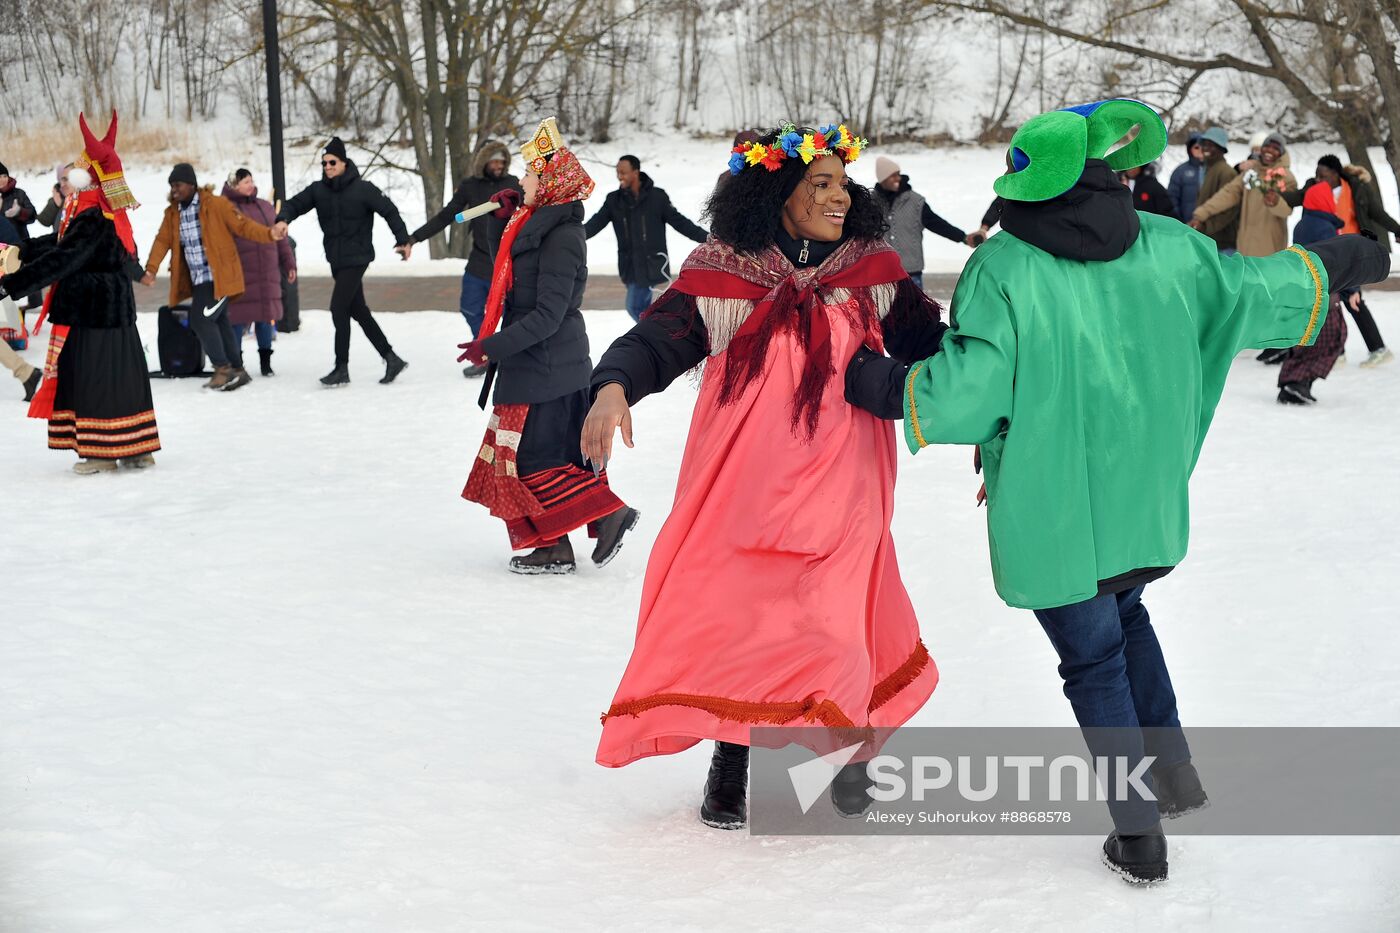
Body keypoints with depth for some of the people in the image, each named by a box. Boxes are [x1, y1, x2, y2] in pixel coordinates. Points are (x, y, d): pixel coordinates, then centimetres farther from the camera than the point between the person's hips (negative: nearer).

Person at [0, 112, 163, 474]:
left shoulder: (94, 220, -21)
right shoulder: (112, 214, 10)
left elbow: (60, 260, -24)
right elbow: (62, 242, 21)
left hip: (93, 311, -10)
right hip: (115, 307, 10)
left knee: (96, 377, -2)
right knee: (121, 373, 13)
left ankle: (104, 453, 5)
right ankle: (138, 448, 18)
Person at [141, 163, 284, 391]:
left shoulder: (215, 205, -10)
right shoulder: (173, 212, 9)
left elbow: (242, 225, -11)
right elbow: (162, 240, 6)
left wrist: (269, 234, -25)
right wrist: (151, 269, -6)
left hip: (218, 277, -7)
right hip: (198, 279, 7)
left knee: (201, 320, -14)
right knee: (219, 322, 13)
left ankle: (223, 369, -4)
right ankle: (237, 370, 24)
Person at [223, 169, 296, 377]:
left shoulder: (266, 207, 14)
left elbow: (281, 238, 19)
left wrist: (289, 264, 16)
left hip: (267, 276, 5)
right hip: (239, 275, -5)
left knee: (266, 316, 7)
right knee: (238, 318, -3)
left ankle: (265, 362, 18)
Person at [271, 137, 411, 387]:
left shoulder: (362, 189, -10)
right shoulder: (318, 190, 4)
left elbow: (389, 210, -5)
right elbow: (295, 204, -2)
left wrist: (403, 240, -6)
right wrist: (283, 218, -23)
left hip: (356, 258, -7)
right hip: (336, 260, 7)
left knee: (339, 308, -12)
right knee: (358, 311, 11)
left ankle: (342, 368, -3)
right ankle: (391, 359, 20)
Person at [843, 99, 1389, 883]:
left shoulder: (1003, 268, -17)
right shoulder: (1167, 248, -5)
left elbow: (972, 384, -23)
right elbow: (1253, 293, 7)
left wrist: (884, 386, -7)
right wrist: (1340, 265, 25)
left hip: (1051, 512, -4)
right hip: (1143, 498, 4)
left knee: (1094, 659, 10)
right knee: (1125, 614, 30)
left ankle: (1140, 835, 14)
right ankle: (1173, 768, 25)